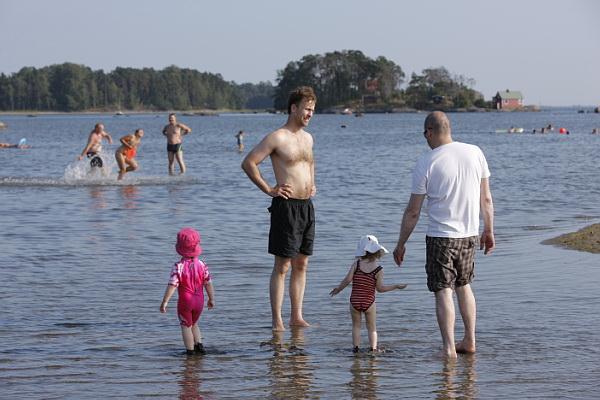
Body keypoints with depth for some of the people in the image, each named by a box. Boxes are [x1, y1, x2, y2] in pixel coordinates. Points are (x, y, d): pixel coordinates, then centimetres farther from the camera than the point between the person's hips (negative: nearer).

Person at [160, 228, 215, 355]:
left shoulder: (178, 267, -17)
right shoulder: (202, 265, -5)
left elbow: (172, 285, -21)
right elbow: (208, 284, -1)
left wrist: (164, 302, -17)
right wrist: (211, 299, 12)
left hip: (185, 301, -4)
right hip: (199, 301, 4)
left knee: (186, 326, 9)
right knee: (194, 324, 25)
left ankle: (190, 351, 7)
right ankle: (199, 344, 13)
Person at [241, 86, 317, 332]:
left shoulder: (307, 138, 14)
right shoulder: (277, 138, -10)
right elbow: (248, 163, -13)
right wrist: (268, 189, -11)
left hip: (307, 206, 8)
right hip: (286, 206, -8)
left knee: (301, 265, 10)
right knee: (282, 266, -5)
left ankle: (297, 317, 15)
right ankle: (277, 322, -3)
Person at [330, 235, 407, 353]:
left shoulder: (356, 264, -4)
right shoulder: (378, 269, -6)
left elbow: (348, 279, -10)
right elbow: (380, 288, -6)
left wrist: (338, 288, 7)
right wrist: (396, 286, 5)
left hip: (355, 301, 1)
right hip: (369, 302, -1)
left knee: (356, 325, 15)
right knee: (372, 327, 12)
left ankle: (356, 347, 7)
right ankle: (373, 348, 1)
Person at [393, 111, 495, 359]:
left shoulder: (426, 163, -11)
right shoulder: (475, 153, 0)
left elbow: (413, 211, -7)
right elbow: (486, 199, 6)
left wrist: (401, 244, 3)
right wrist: (489, 231, 18)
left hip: (440, 236, -5)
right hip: (469, 235, 5)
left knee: (443, 292, -1)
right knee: (464, 285, 21)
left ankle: (449, 348, -8)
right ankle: (469, 341, 24)